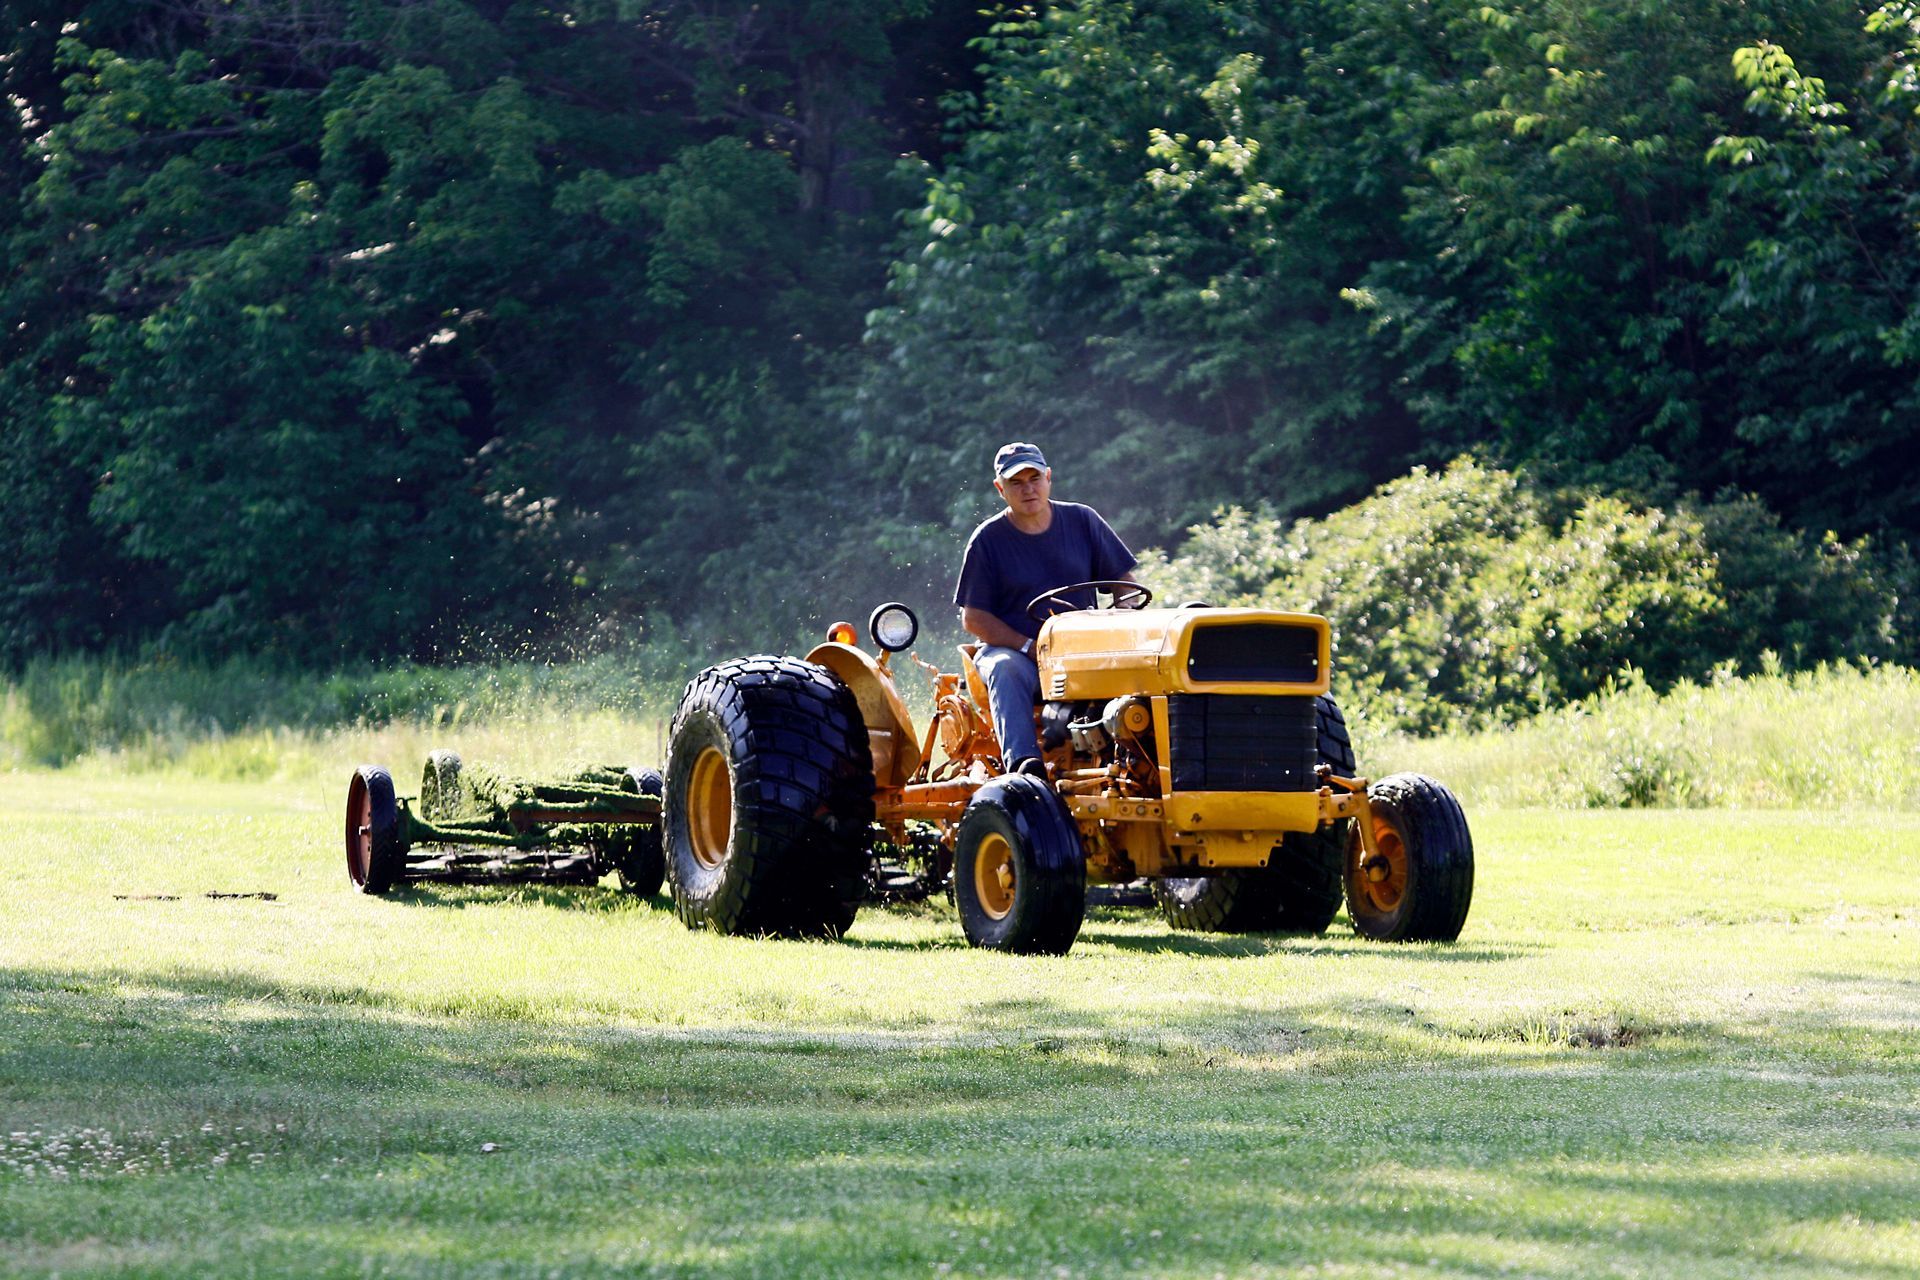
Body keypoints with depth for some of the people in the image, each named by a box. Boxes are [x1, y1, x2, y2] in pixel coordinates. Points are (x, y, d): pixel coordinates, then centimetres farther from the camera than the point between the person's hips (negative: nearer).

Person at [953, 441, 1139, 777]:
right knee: (1005, 671, -38)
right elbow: (973, 618, 0)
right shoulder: (988, 540, 4)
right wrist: (1030, 647, -15)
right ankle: (1022, 761, -55)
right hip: (1013, 648, -2)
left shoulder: (1082, 521, 10)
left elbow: (1124, 583, 11)